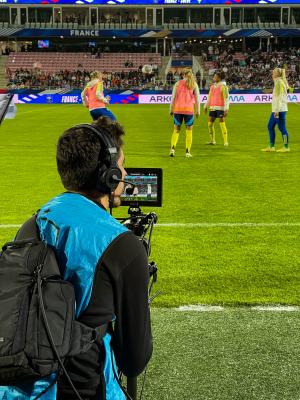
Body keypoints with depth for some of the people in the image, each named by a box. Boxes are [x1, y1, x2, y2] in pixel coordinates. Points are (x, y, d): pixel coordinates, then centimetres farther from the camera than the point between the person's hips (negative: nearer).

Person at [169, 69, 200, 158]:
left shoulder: (178, 83, 6)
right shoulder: (194, 84, 4)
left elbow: (173, 97, 3)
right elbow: (197, 98, 0)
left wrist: (171, 110, 8)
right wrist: (198, 111, 4)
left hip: (178, 109, 1)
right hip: (189, 110, -1)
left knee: (176, 130, 11)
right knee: (189, 131, 8)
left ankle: (172, 148, -6)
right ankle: (187, 152, 5)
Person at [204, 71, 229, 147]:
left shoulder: (223, 86, -8)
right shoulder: (212, 86, 13)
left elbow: (226, 98, -12)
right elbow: (209, 97, 21)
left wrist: (226, 109, -17)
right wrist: (206, 106, 19)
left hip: (220, 108, -7)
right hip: (212, 108, 7)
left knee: (222, 124, -7)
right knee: (210, 123, 5)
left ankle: (225, 141, -2)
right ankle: (212, 140, 16)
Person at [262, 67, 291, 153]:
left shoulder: (279, 82, -12)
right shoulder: (279, 82, 17)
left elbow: (279, 97, -18)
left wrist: (277, 110, -21)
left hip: (279, 110, -10)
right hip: (276, 109, 10)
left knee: (282, 128, -6)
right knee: (270, 126, 13)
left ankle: (286, 147, -1)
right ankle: (271, 146, 16)